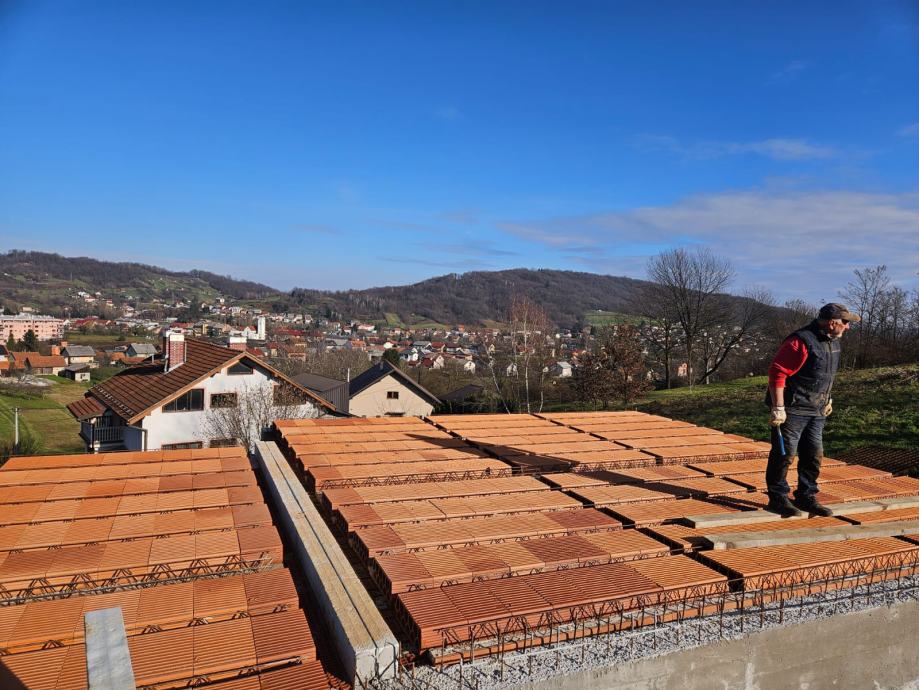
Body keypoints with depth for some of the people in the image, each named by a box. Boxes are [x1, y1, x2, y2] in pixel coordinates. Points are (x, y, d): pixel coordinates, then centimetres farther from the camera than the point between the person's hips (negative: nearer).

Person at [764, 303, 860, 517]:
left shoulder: (833, 341, 10)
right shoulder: (801, 342, -20)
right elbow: (777, 373, -23)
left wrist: (828, 399, 26)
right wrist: (778, 408, -24)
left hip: (816, 411, 9)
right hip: (792, 410, -9)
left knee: (814, 455, 13)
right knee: (785, 454, -2)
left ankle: (806, 497, 26)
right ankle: (777, 498, 10)